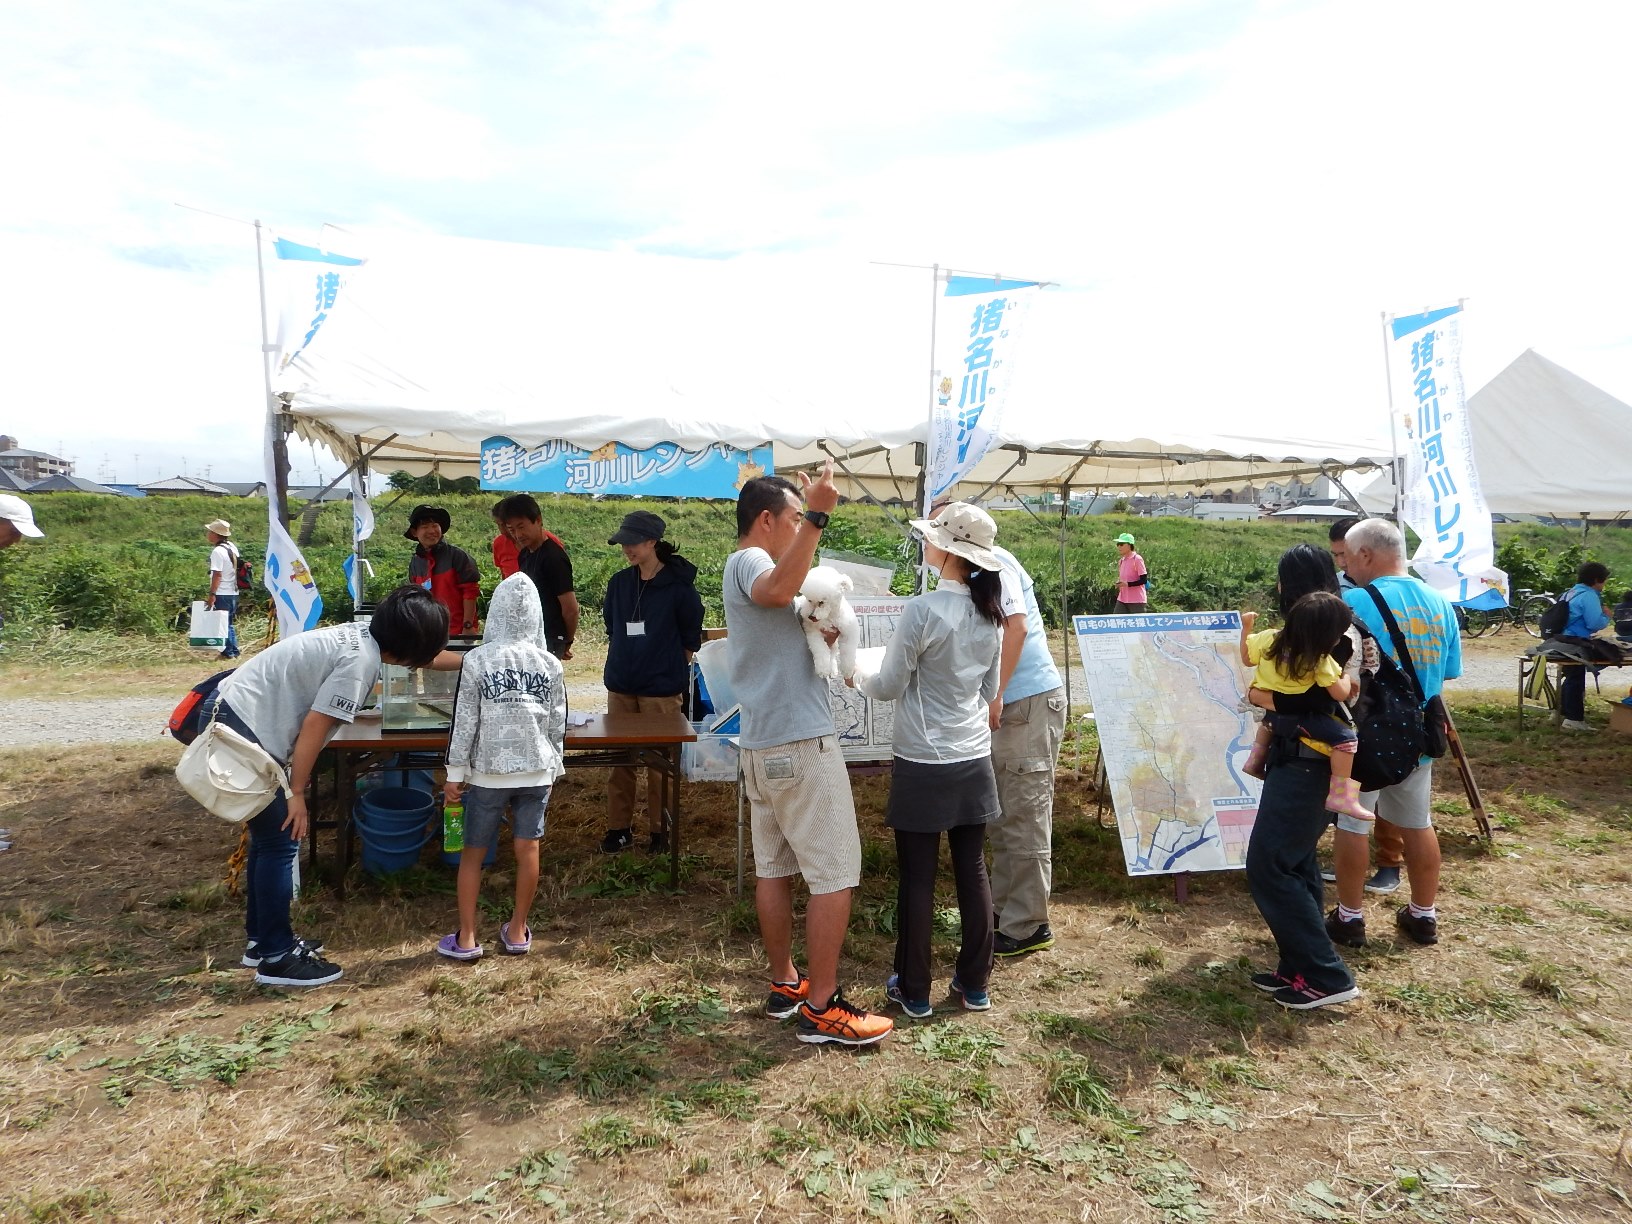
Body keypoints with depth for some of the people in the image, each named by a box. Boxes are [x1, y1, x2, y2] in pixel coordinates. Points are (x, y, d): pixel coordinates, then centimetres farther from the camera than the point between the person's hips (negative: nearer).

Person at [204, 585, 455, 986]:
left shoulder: (365, 635, 6)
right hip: (241, 729, -10)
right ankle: (275, 958, 8)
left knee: (271, 834, 18)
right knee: (280, 842, -2)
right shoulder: (359, 662, -21)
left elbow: (420, 656, 24)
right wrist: (297, 793, -14)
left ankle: (260, 939, 30)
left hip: (230, 711, 10)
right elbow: (314, 726, -22)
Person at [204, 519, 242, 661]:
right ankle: (234, 650, 19)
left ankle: (227, 652, 3)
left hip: (222, 594, -8)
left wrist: (212, 594, -17)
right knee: (230, 623, 16)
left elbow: (217, 575, -19)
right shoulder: (233, 547, 10)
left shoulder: (218, 551, -16)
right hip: (233, 592, 8)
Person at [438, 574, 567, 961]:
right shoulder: (549, 664, -2)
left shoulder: (477, 661, -9)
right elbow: (558, 723, 4)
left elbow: (464, 721, -8)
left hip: (488, 772, -2)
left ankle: (466, 938, 16)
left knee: (473, 853, 11)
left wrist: (455, 772, 1)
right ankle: (517, 931, 21)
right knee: (528, 849, 10)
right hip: (536, 770, 2)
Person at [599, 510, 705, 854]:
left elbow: (691, 639, 0)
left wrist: (670, 670, 5)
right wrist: (625, 662, 15)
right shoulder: (619, 583, 7)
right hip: (621, 687, 5)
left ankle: (659, 828, 16)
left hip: (662, 689, -5)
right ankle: (618, 827, 19)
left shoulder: (678, 585, -9)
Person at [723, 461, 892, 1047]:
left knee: (774, 867, 14)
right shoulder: (747, 561, -12)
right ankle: (821, 1008, 0)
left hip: (763, 744, 10)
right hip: (801, 741, -10)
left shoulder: (747, 568, 20)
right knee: (835, 872, -5)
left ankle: (784, 985, 24)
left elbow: (783, 617, 24)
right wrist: (817, 515, -39)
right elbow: (777, 590, -37)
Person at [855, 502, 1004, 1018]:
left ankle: (913, 991, 17)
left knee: (917, 878, 6)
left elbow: (888, 687, -10)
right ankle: (974, 984, 25)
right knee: (973, 871, 13)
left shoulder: (923, 611, -18)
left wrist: (856, 677, 10)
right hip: (974, 761, 6)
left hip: (923, 765, -6)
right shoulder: (990, 614, 3)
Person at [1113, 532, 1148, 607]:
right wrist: (1119, 583, 0)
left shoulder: (1137, 559, -11)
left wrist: (1128, 584, -21)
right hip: (1122, 599, 7)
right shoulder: (1121, 561, 11)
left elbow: (1144, 580, -14)